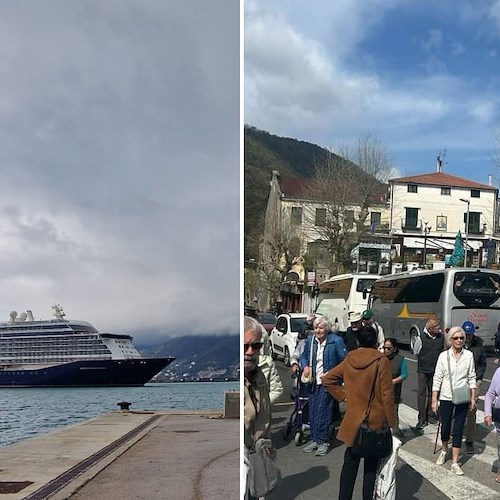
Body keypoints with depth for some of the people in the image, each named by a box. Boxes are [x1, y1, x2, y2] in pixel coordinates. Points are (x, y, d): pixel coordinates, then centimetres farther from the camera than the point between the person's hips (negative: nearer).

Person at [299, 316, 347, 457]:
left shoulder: (336, 341, -9)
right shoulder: (310, 340, 7)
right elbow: (304, 356, 20)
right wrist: (305, 366, -1)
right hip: (313, 382, 5)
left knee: (323, 412, -6)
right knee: (312, 412, 7)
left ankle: (323, 441, 4)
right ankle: (314, 439, 17)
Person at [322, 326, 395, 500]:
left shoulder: (349, 359, 0)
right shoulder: (381, 361, -12)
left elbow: (327, 380, 7)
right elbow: (387, 395, -12)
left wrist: (343, 395, 7)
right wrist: (391, 422, -4)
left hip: (353, 420, 3)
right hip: (376, 421, -3)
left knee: (350, 464, 13)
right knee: (371, 466, 8)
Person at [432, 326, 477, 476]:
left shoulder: (469, 355, -3)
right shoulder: (444, 355, -5)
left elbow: (472, 377, 4)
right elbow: (437, 378, -2)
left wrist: (473, 397, 2)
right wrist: (434, 400, -3)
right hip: (446, 397, 0)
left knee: (458, 430, 2)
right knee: (445, 427, 9)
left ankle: (455, 463, 7)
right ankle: (444, 450, 38)